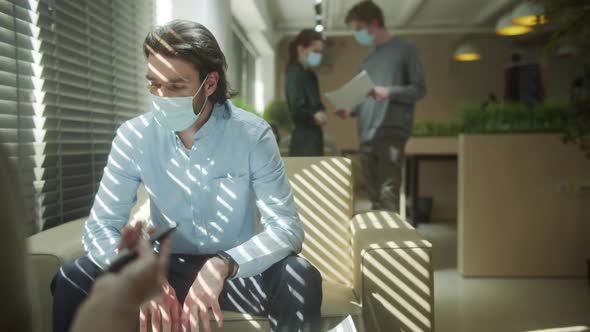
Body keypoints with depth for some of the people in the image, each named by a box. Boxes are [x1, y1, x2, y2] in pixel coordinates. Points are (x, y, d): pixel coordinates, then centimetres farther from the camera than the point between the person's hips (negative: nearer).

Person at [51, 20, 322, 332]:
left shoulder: (253, 134, -15)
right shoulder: (133, 136, -10)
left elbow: (287, 226, -20)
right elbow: (100, 227, -11)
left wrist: (223, 265, -39)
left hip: (236, 269, -1)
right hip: (166, 266, 2)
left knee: (301, 279, -31)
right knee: (72, 281, -21)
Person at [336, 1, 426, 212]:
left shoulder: (405, 50, 3)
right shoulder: (367, 61, 21)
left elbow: (419, 89, -1)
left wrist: (388, 92, -17)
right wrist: (350, 110, 3)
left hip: (391, 133, -6)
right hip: (366, 136, 6)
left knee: (388, 195, -13)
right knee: (375, 197, 7)